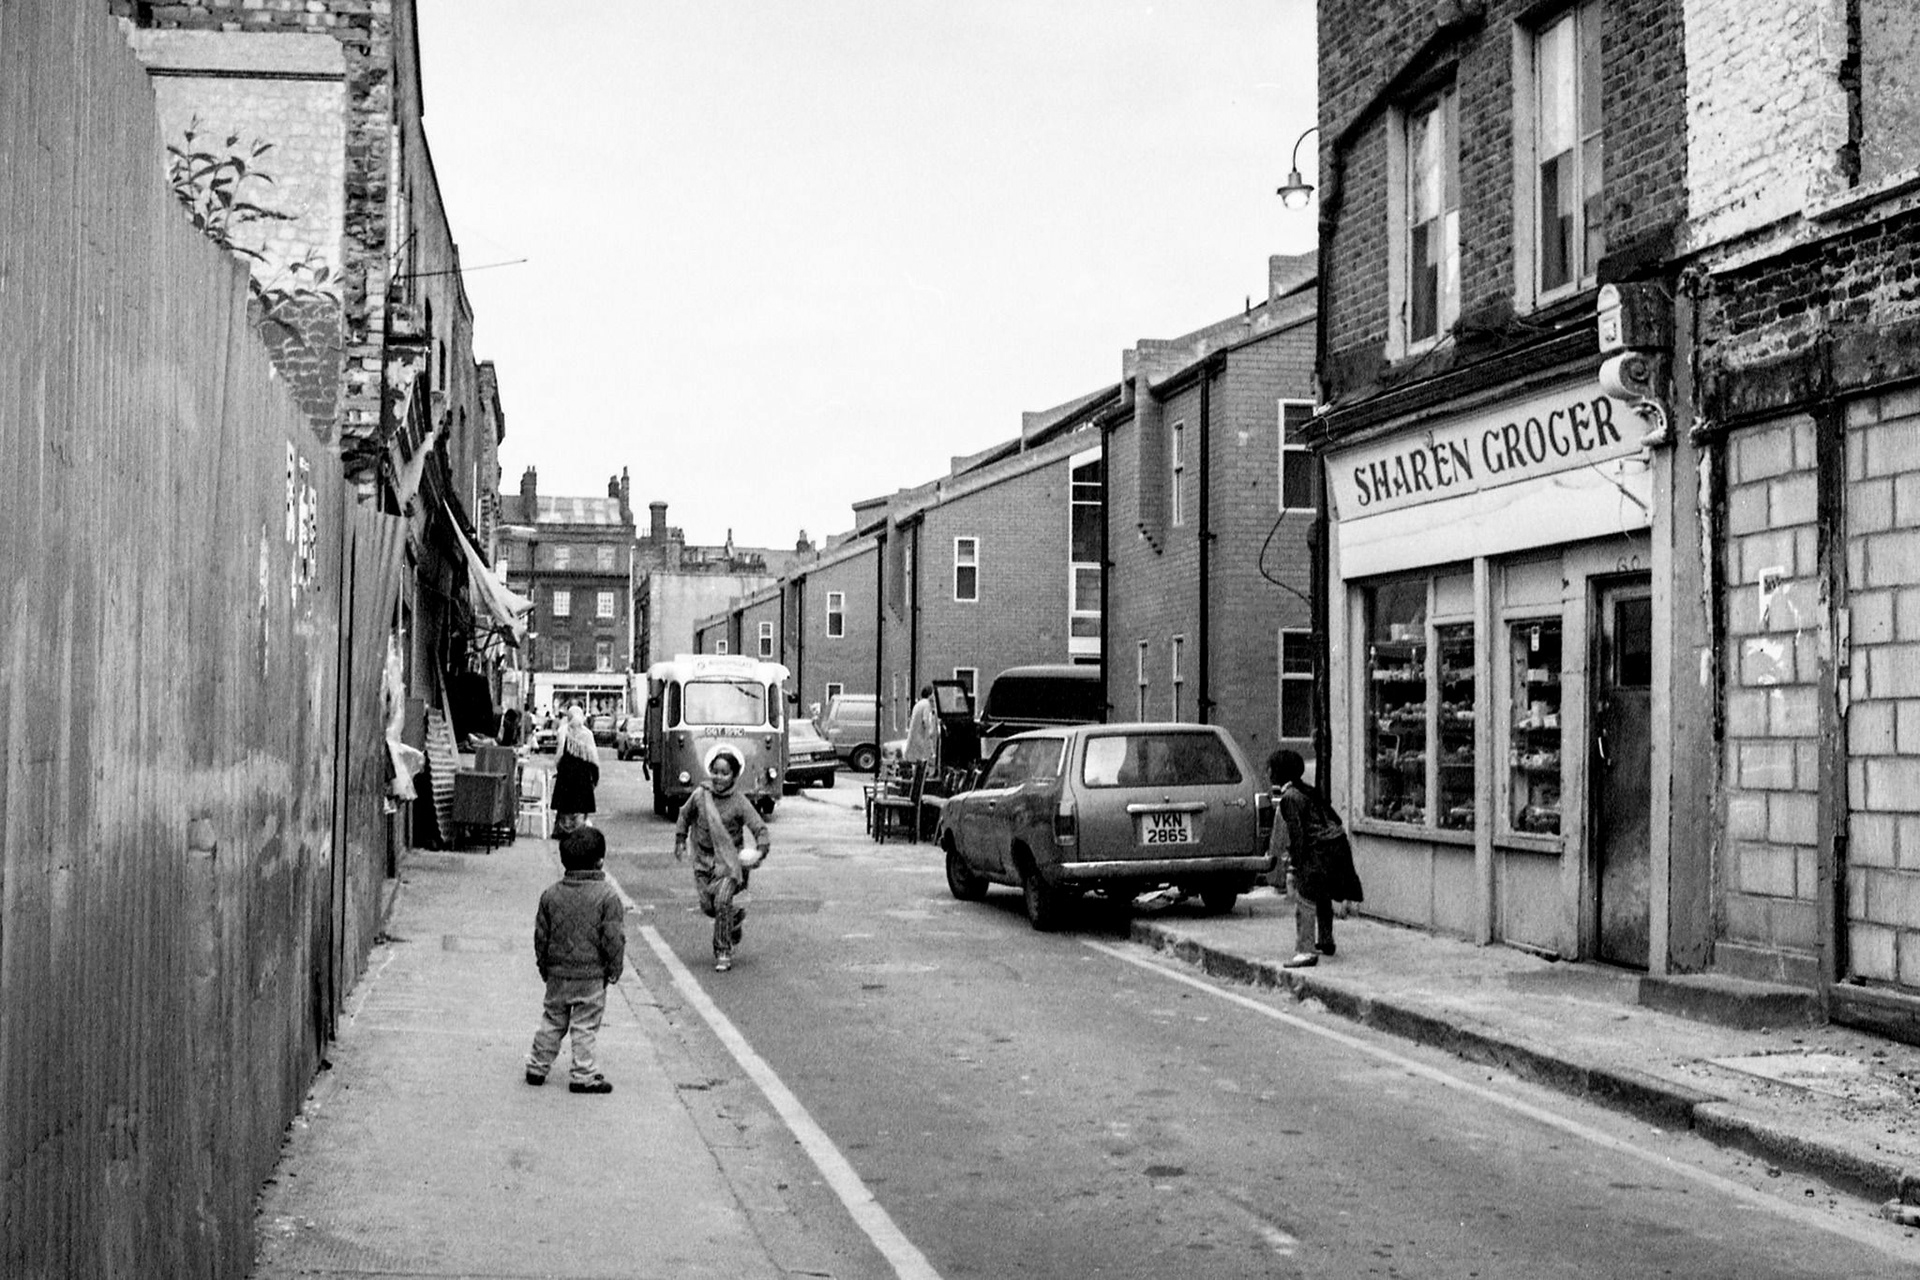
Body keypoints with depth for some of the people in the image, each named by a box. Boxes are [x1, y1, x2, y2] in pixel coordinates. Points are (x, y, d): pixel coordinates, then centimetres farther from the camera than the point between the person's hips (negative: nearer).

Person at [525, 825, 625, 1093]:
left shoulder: (551, 894, -1)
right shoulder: (607, 895, -14)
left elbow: (541, 936, 5)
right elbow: (614, 938, -13)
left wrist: (544, 967, 17)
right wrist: (614, 969, 0)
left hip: (558, 973, 4)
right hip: (592, 974, -4)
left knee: (552, 1021, 17)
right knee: (585, 1025, 4)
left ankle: (537, 1066, 25)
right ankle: (583, 1076, 9)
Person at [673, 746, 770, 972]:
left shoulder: (739, 803, -9)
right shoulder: (700, 794, -1)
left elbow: (760, 828, -8)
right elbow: (685, 815, 18)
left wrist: (760, 850, -22)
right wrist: (680, 840, 16)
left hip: (729, 859, -4)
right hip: (704, 858, 4)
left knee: (722, 902, -16)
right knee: (708, 905, 1)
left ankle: (723, 952, -5)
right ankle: (737, 915, 34)